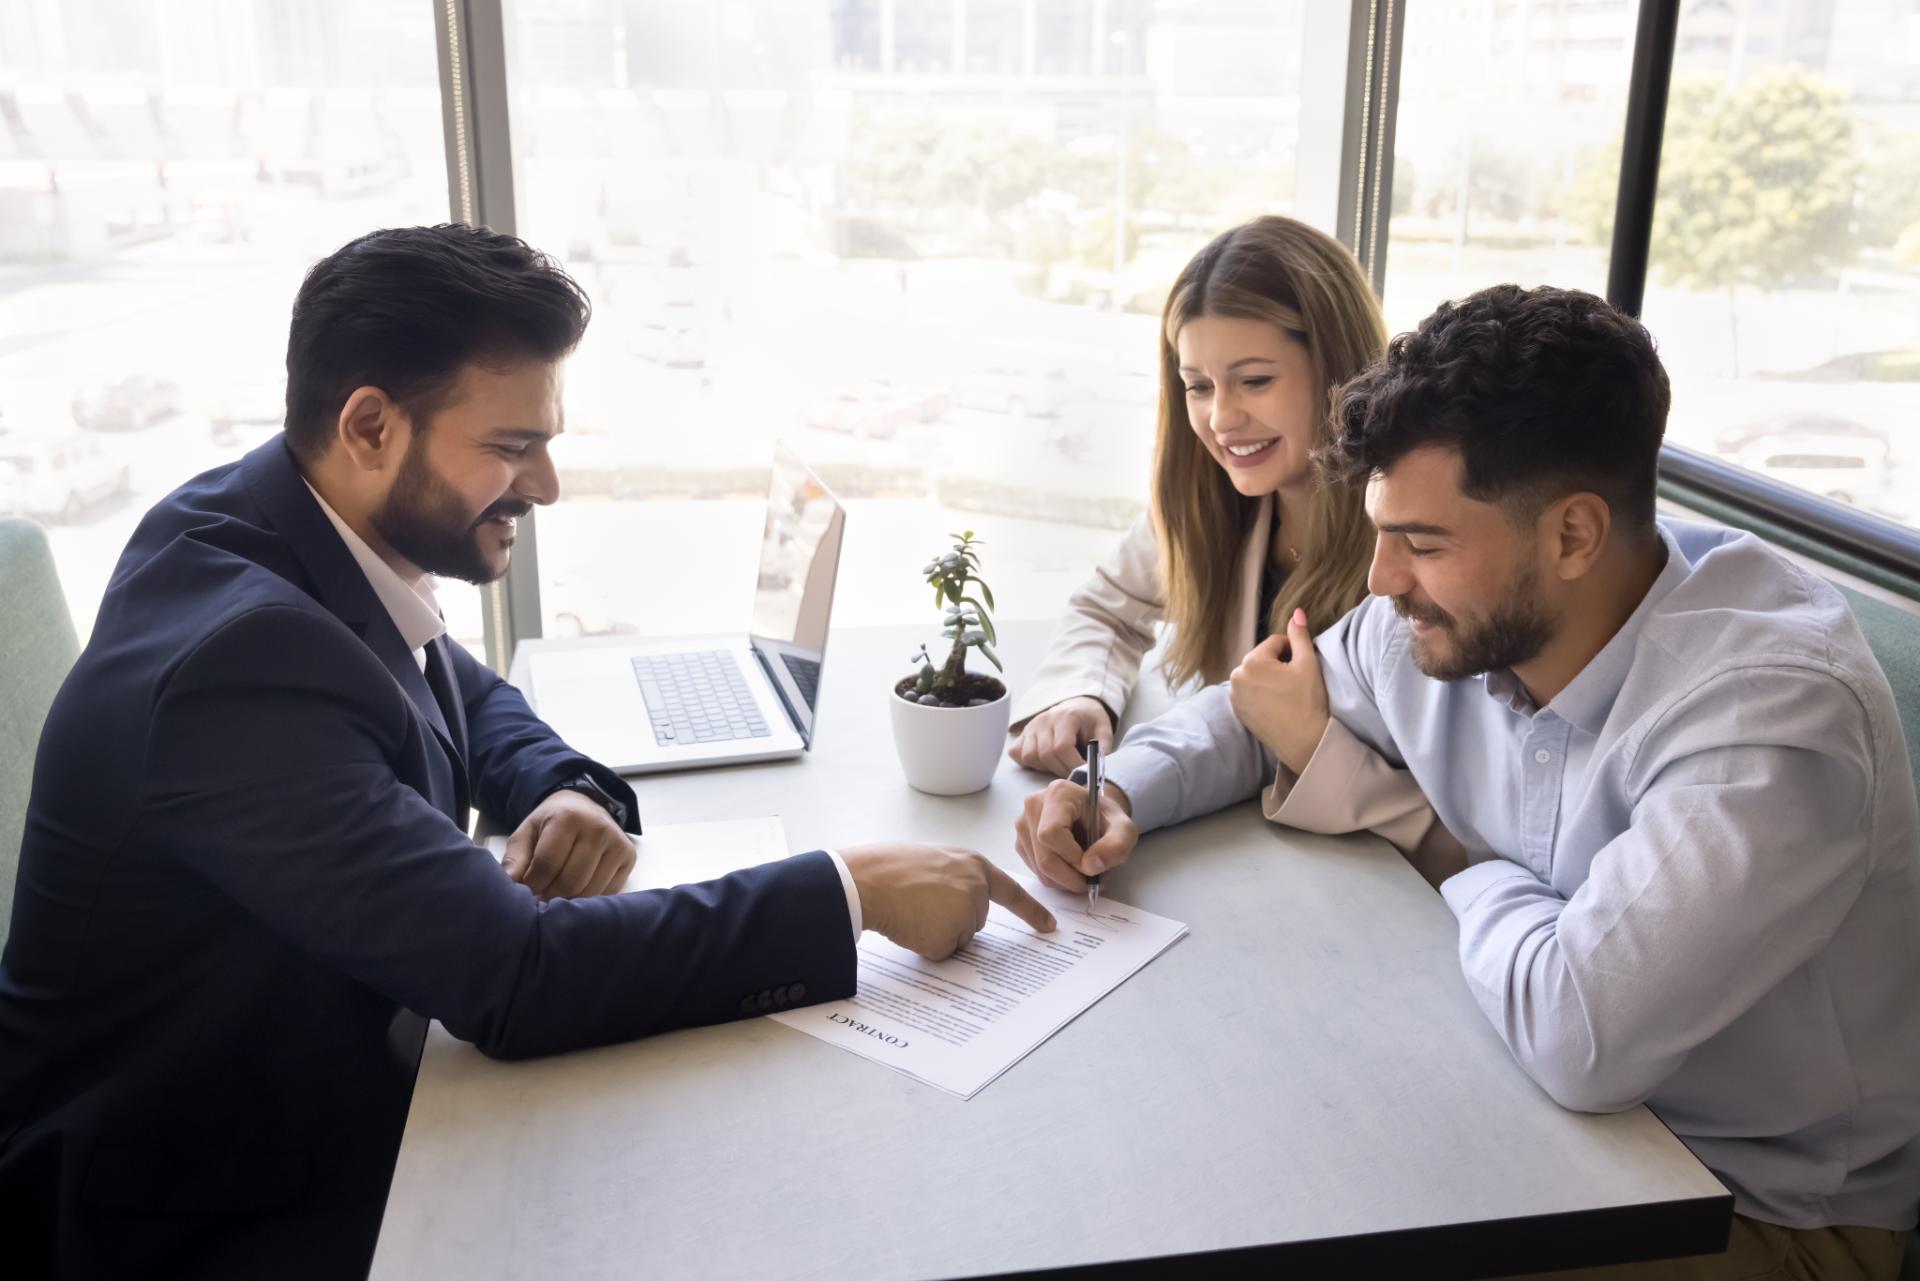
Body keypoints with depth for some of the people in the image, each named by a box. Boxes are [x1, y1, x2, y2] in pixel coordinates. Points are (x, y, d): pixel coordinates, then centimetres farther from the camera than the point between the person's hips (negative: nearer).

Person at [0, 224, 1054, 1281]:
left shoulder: (264, 527, -5)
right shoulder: (240, 658, -32)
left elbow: (468, 696, 13)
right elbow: (510, 973, -34)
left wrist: (570, 791, -10)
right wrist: (852, 890, -29)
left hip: (332, 1083, 7)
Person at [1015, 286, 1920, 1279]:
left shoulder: (1767, 712, -32)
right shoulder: (1449, 615, -10)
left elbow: (1577, 1032, -39)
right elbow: (1251, 711, 7)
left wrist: (1449, 856, -18)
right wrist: (1124, 792, -14)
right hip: (1547, 1090, 6)